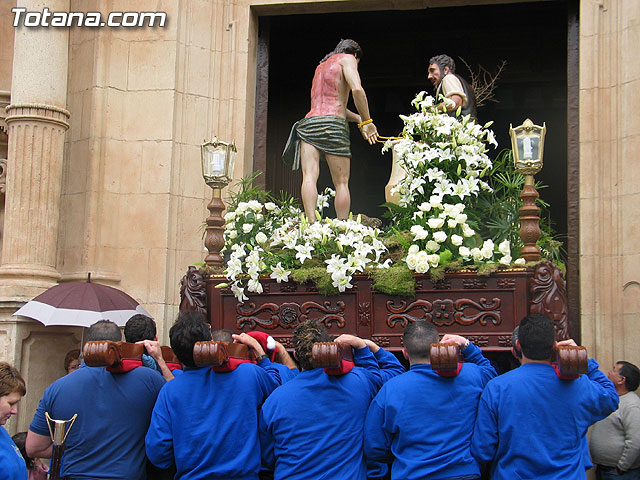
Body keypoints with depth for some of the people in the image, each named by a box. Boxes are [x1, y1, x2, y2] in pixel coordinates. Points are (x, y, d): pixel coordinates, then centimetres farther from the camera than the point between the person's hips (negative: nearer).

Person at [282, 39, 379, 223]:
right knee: (341, 182, 2)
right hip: (333, 125, -5)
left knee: (309, 176, -12)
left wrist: (358, 118, 24)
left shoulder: (321, 66, 31)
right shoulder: (347, 59, 9)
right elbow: (357, 90, -10)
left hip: (308, 122, 5)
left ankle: (311, 224, -28)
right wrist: (367, 121, -2)